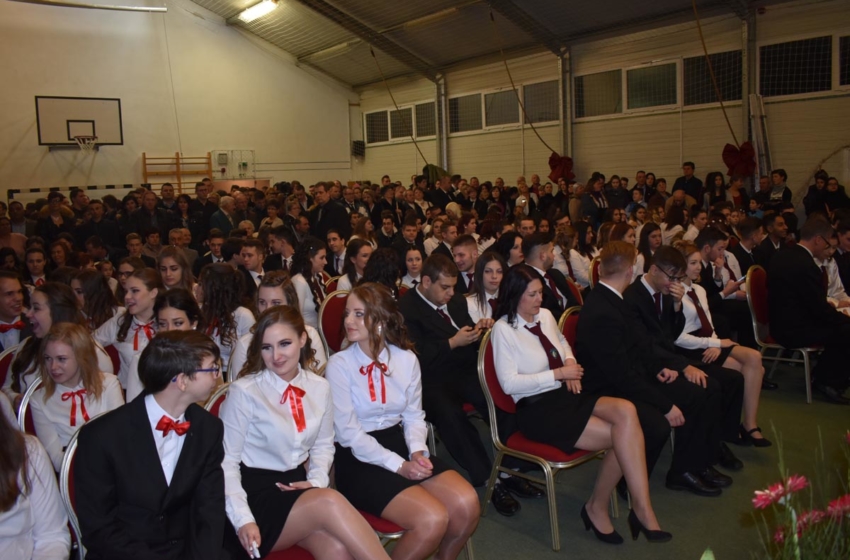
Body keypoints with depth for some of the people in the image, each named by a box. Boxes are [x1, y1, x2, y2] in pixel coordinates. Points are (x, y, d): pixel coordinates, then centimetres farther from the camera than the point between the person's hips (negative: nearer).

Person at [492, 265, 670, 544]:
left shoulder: (545, 315, 10)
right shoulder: (503, 329, -9)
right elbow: (509, 383, -14)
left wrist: (570, 362, 8)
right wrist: (558, 374, -15)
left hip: (566, 395, 7)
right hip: (536, 409, -6)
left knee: (626, 411, -24)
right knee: (622, 435, -21)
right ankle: (641, 510, -2)